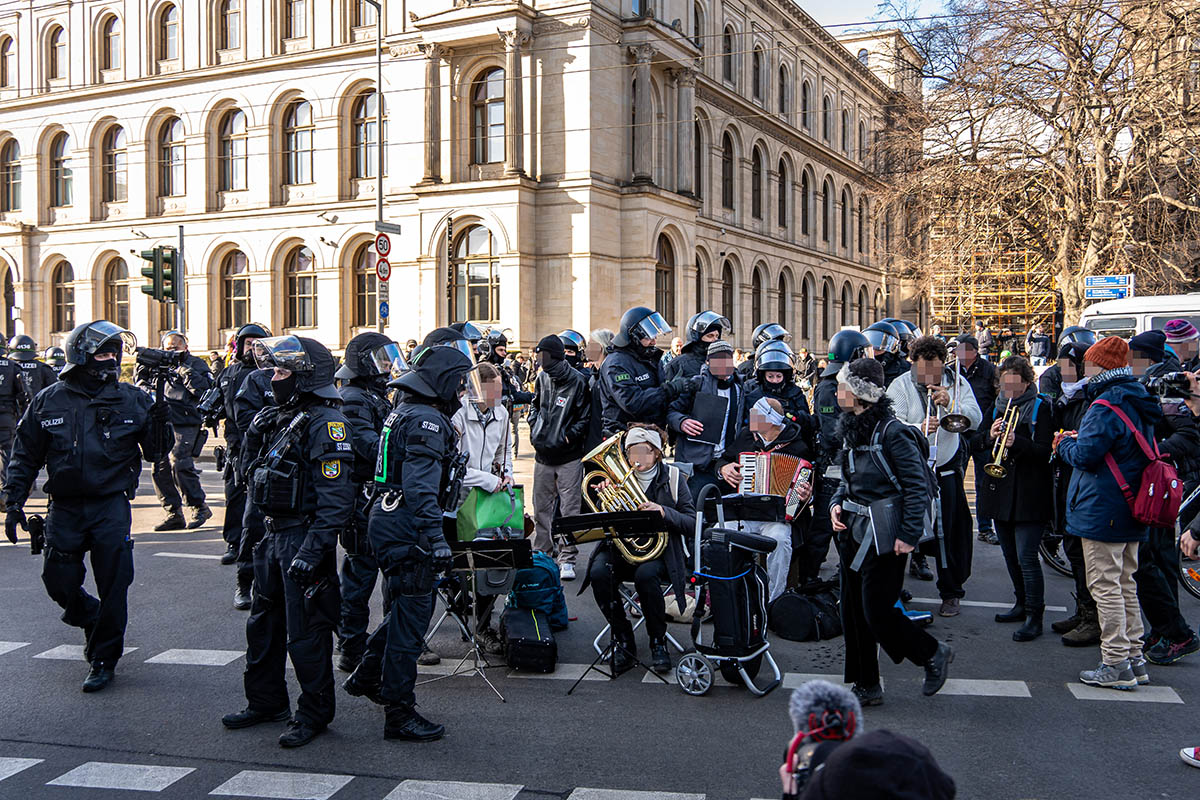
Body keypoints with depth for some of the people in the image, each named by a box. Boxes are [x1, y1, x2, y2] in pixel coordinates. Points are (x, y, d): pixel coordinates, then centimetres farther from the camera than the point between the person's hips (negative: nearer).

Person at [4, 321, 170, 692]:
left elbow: (154, 453, 3)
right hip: (65, 508, 2)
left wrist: (159, 423, -15)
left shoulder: (131, 400, 0)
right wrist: (14, 502, 3)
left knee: (113, 586, -2)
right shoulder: (48, 402, 2)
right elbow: (25, 457, 9)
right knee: (59, 583, 6)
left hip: (111, 507, -1)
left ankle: (104, 658, 13)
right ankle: (93, 620, 37)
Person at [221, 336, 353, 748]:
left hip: (304, 538, -10)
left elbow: (335, 496, -24)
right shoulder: (280, 418, 13)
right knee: (264, 622, 19)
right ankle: (266, 702, 34)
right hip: (274, 535, 10)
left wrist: (314, 549, -27)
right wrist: (257, 433, 9)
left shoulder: (325, 423, -17)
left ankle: (314, 713, 12)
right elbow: (257, 469, 25)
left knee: (305, 630, -2)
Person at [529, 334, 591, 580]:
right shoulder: (542, 378, 6)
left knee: (569, 509, -1)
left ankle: (567, 558, 5)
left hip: (569, 458, -5)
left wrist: (568, 436, -14)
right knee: (541, 508, 12)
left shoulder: (578, 381, -11)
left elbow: (586, 417, -7)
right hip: (543, 456, 5)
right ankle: (541, 553, 24)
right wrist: (534, 427, 7)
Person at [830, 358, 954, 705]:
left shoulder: (892, 432, -16)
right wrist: (837, 503, 3)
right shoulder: (851, 429, 9)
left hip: (883, 537, -8)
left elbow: (919, 486, -15)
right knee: (853, 611, 10)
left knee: (877, 612, -4)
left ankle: (933, 653, 21)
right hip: (853, 531, 8)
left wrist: (909, 534, -18)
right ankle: (866, 686, 21)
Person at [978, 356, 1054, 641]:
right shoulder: (996, 407, 12)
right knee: (1010, 554, 16)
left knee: (1026, 557, -10)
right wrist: (990, 435, -12)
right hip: (1000, 491, 7)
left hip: (1029, 493, -6)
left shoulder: (1040, 408, -5)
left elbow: (1044, 451, -14)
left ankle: (1034, 617, -3)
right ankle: (1022, 604, 30)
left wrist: (1016, 442, -29)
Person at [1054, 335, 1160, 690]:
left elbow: (1086, 455, -23)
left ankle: (1116, 665, 0)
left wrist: (1065, 444, -2)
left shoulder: (1106, 406, -19)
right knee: (1125, 584, 17)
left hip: (1102, 511, -9)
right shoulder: (1140, 403, 11)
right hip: (1132, 509, 9)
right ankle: (1135, 658, 23)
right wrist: (1077, 440, 12)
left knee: (1105, 586, -3)